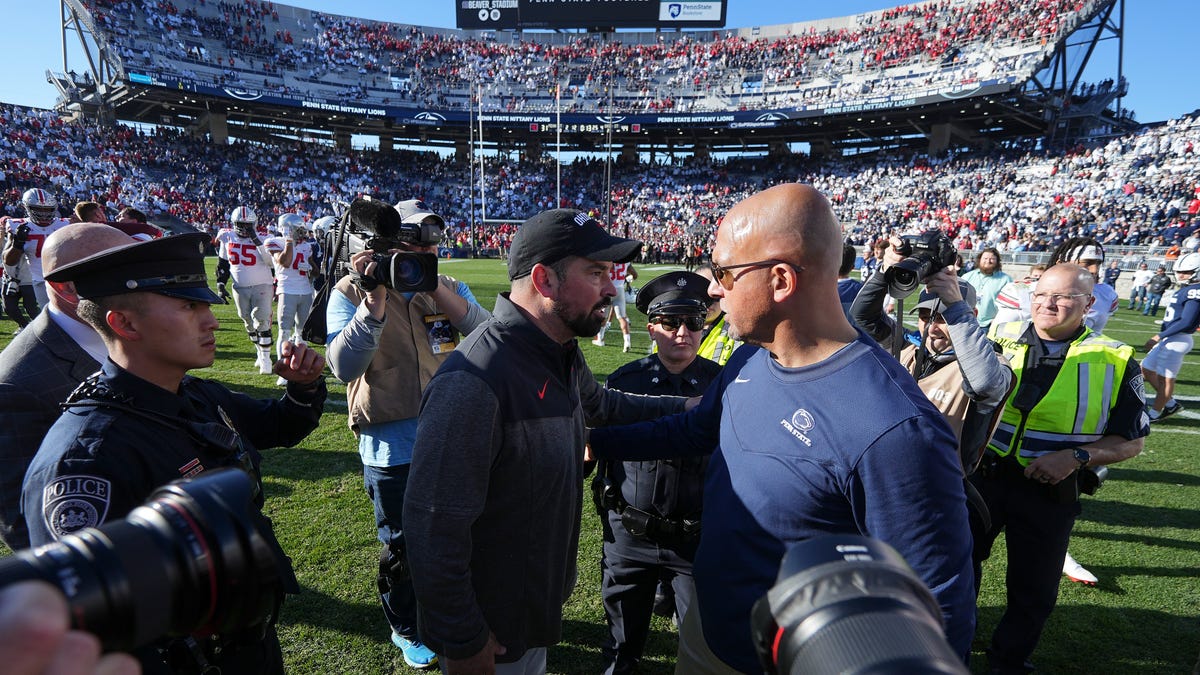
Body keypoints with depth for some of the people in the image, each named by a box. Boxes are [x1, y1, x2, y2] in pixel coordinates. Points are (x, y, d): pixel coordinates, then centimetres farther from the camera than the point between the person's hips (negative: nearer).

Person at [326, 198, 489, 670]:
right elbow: (345, 367, -21)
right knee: (403, 546, 14)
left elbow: (486, 331, -16)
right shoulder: (351, 292, -8)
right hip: (392, 450, -3)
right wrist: (376, 298, -30)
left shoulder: (449, 289, 3)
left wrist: (432, 285, -24)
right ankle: (407, 629, 41)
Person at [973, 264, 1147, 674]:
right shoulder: (999, 337, -3)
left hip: (1050, 494, -1)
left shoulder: (1115, 361, -6)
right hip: (982, 476, 2)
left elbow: (1131, 440, -3)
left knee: (1033, 590, 14)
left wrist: (1076, 457, -18)